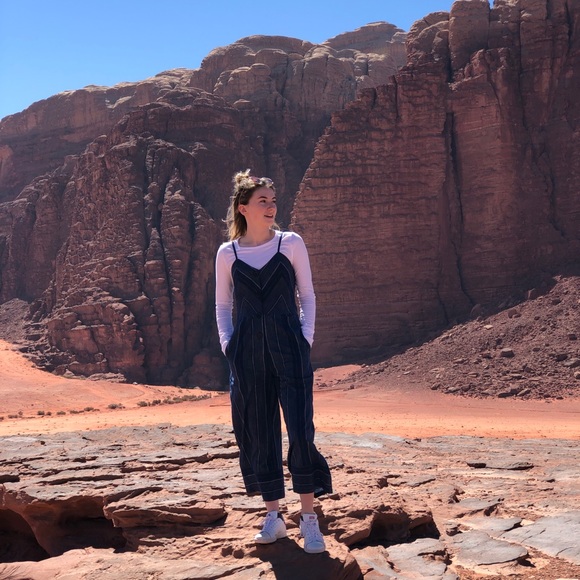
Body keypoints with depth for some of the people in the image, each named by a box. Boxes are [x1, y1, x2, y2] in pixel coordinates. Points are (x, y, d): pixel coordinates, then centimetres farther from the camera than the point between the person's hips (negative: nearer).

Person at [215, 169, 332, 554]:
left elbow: (308, 295, 6)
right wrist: (227, 346, 2)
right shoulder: (227, 253, 6)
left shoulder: (291, 243, 3)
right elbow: (223, 305, 12)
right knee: (257, 432, 5)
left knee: (300, 428, -7)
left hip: (288, 347, -1)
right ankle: (273, 516, 18)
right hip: (247, 351, 2)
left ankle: (309, 518, 3)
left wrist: (306, 339, -3)